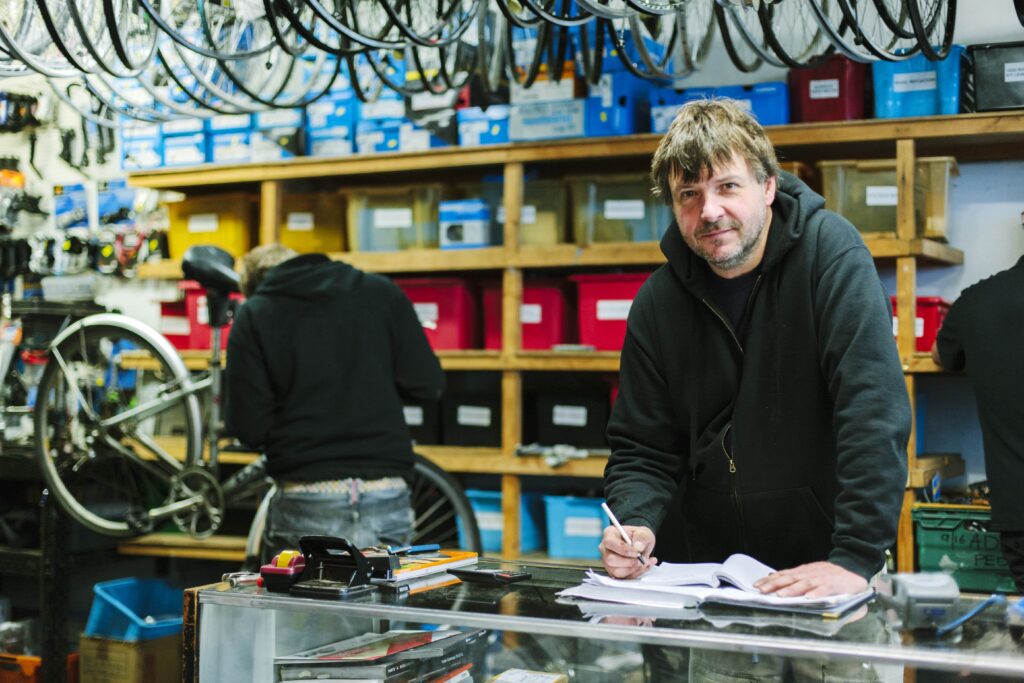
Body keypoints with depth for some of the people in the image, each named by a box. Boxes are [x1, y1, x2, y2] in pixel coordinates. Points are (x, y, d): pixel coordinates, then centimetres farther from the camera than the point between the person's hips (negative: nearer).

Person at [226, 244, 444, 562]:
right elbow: (428, 384, 2)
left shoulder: (253, 315, 1)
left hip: (304, 510, -2)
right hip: (386, 501, 2)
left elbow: (249, 428, -5)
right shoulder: (381, 292, 5)